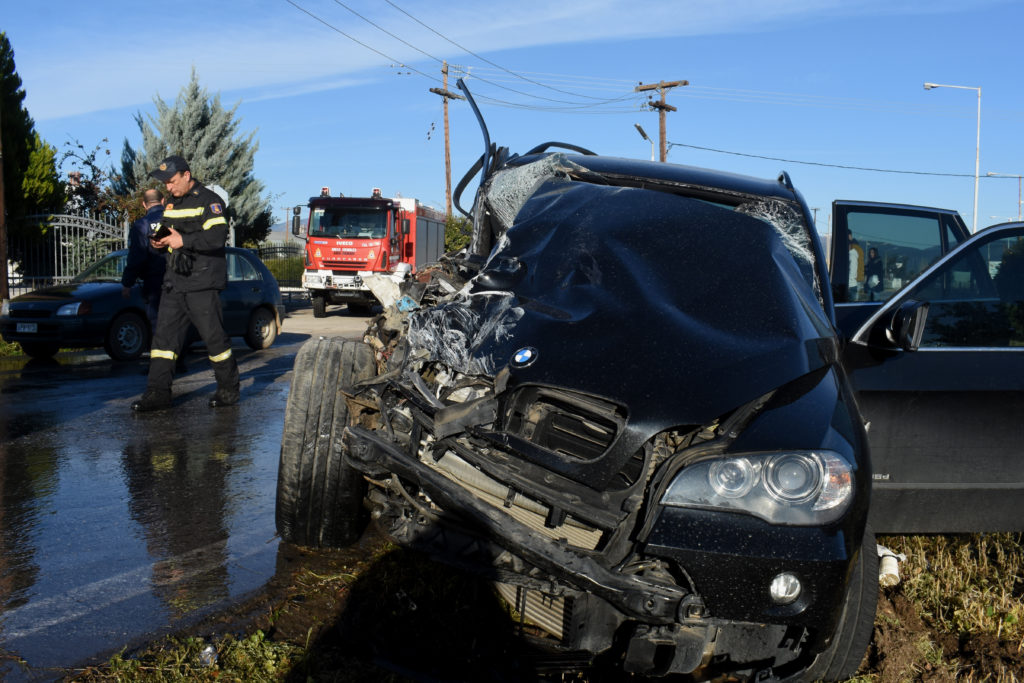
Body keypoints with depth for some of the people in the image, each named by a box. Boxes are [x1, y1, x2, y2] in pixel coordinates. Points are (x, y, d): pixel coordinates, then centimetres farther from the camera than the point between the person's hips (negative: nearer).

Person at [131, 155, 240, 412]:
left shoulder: (209, 201, -7)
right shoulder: (171, 203, 18)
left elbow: (217, 237, -19)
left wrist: (183, 240, -21)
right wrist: (159, 242, 5)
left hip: (203, 284, -8)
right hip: (174, 282, 8)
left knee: (213, 336, -2)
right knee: (164, 335, 2)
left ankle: (229, 389, 12)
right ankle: (158, 393, 4)